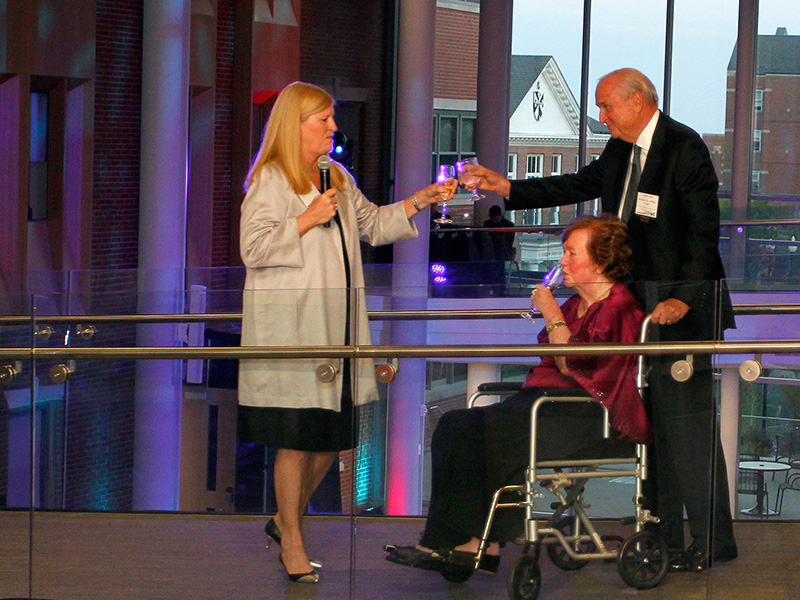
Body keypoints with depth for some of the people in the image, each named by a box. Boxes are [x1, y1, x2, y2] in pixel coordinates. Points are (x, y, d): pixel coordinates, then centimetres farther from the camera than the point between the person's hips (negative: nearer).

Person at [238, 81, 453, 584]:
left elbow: (373, 225, 24)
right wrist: (308, 219, -17)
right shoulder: (270, 179, -7)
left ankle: (287, 519, 28)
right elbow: (253, 249, -13)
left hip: (335, 322, 7)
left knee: (332, 436, 8)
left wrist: (420, 202, 13)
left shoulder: (338, 179, 17)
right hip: (288, 323, -7)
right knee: (296, 438, -4)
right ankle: (292, 544, 8)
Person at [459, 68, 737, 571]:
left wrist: (683, 297, -21)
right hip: (637, 301, 9)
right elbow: (580, 186, 25)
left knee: (688, 419, -8)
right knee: (651, 420, 12)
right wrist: (506, 188, 20)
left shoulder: (685, 147, -12)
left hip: (681, 305, -9)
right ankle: (663, 534, 19)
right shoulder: (621, 151, 13)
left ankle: (713, 541, -2)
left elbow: (704, 228, -16)